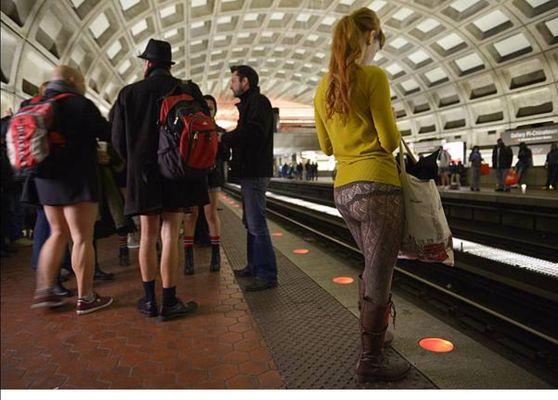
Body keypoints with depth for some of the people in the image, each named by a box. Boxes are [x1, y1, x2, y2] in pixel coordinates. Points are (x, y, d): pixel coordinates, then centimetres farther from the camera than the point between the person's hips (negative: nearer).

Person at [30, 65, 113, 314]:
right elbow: (107, 133, -4)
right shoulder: (80, 105, -9)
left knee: (59, 233, 18)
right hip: (77, 179, -7)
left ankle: (44, 290, 17)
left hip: (46, 179, 8)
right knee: (82, 238, -3)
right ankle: (85, 298, 2)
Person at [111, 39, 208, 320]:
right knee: (170, 236, 2)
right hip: (177, 174, -1)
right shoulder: (188, 90, -1)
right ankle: (169, 303, 7)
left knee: (148, 236, 11)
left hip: (142, 174, 1)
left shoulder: (129, 93, 1)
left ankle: (150, 300, 18)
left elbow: (118, 140, 2)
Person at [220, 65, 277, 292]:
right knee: (250, 222, 16)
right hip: (249, 171, 11)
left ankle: (267, 275, -4)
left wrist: (223, 138, -17)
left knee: (257, 224, -10)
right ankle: (254, 266, 27)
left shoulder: (258, 102, -9)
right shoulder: (249, 103, 23)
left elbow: (254, 133, -24)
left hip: (256, 173, -11)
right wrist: (225, 136, 3)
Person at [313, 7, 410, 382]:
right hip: (377, 186, -7)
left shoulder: (323, 87, 13)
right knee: (380, 276, 4)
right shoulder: (374, 77, -8)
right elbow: (390, 141, -10)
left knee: (374, 267, 23)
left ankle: (372, 333, 38)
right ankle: (371, 359, 17)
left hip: (343, 191, 8)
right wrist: (393, 133, 11)